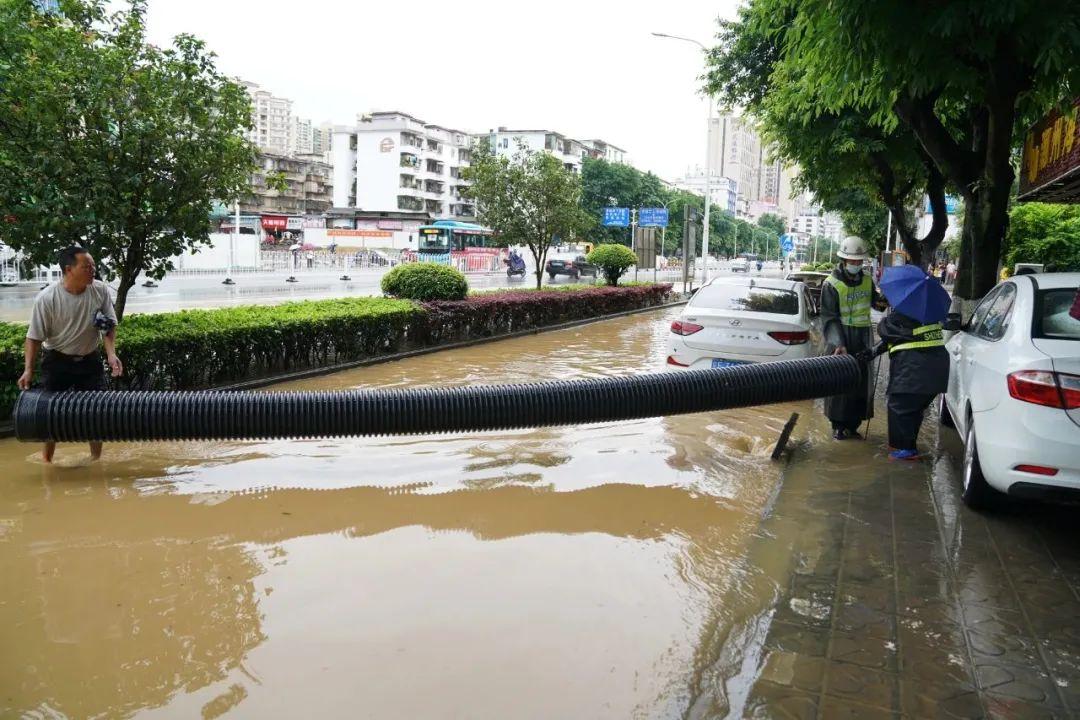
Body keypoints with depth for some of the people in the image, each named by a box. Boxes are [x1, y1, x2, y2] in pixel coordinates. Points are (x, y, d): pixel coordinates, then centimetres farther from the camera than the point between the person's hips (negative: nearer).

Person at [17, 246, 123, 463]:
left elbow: (109, 325, -3)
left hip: (89, 359, 3)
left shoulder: (101, 290, -11)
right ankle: (46, 461, 17)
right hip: (57, 361, -3)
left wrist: (111, 354, -16)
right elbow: (34, 337, -12)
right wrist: (28, 369, -19)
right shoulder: (46, 298, -19)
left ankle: (96, 459, 16)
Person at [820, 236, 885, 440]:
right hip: (841, 339, -5)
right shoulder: (831, 284, -9)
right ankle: (838, 426, 8)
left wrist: (882, 300, 1)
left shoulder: (867, 280, 8)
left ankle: (853, 424, 19)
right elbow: (829, 318, -13)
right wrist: (838, 344, -24)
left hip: (863, 339, 6)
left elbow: (873, 299, 26)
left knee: (862, 382, 8)